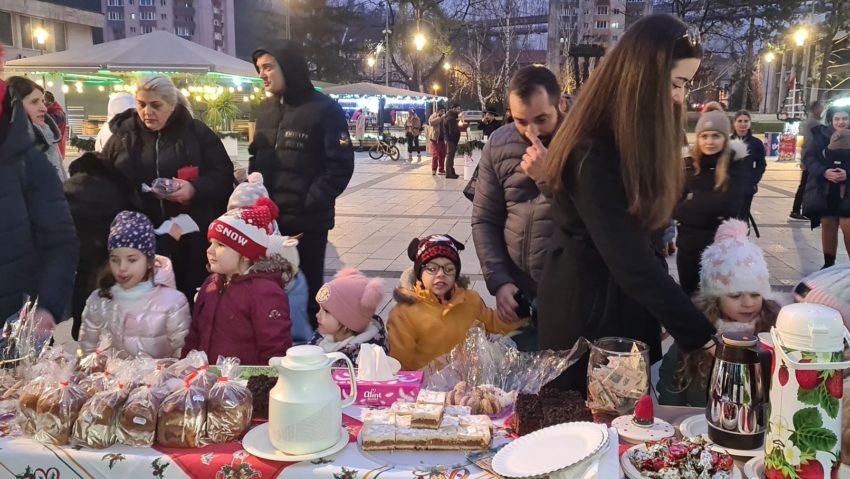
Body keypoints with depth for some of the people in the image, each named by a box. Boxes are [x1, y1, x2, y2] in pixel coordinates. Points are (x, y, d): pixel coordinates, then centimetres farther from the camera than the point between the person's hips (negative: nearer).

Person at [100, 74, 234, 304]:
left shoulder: (197, 132, 2)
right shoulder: (123, 134, 8)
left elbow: (223, 175, -2)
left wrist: (194, 189, -20)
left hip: (190, 237, -2)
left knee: (191, 299, 6)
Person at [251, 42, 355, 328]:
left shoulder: (324, 109, -8)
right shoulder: (266, 109, 13)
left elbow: (340, 166, -12)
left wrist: (309, 203, -15)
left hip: (307, 221, -6)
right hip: (268, 218, 6)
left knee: (307, 288, 5)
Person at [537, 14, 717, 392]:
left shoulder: (630, 138, 3)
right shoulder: (593, 153, -26)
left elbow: (635, 244, 6)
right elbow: (631, 263, -28)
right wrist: (701, 336, -24)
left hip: (626, 306, 9)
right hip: (589, 314, -8)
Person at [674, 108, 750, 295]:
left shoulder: (737, 165, -7)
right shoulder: (687, 165, 1)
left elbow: (727, 205, -18)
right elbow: (673, 206, -4)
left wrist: (692, 200, -11)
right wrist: (710, 204, -14)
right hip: (688, 247, 3)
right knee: (688, 297, 16)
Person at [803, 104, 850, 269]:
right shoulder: (821, 135, 3)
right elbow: (809, 158, -1)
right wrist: (824, 172, -17)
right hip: (825, 190, 2)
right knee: (828, 226, 11)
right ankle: (828, 264, 25)